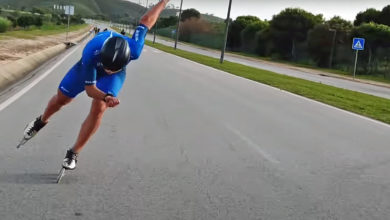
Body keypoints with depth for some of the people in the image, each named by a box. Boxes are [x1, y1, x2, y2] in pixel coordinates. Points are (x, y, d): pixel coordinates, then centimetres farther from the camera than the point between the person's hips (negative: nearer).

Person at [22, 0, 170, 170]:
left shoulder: (133, 49, -42)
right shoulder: (90, 55, -44)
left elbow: (146, 21, -25)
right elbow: (89, 88, -32)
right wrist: (106, 97, -53)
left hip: (115, 76, 0)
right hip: (88, 67, 0)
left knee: (98, 110, -17)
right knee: (61, 98, 10)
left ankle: (74, 153, -2)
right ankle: (42, 121, 45)